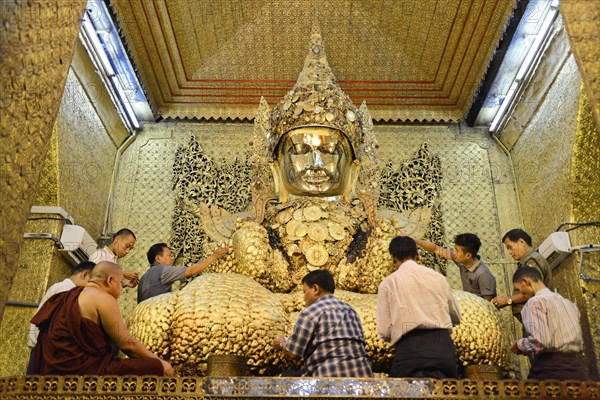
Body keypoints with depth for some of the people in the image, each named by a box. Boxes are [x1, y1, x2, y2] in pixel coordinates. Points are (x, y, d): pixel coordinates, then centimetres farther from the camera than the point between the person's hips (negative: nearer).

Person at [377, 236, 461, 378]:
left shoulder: (388, 283, 6)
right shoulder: (438, 277, 14)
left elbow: (384, 331, 1)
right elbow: (456, 317, 25)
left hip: (409, 349, -3)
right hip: (443, 346, 3)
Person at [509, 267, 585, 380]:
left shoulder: (535, 302, -7)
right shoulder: (569, 304, 18)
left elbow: (539, 341, -20)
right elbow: (580, 344, 20)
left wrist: (519, 345, -2)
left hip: (550, 371, -8)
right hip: (575, 370, 8)